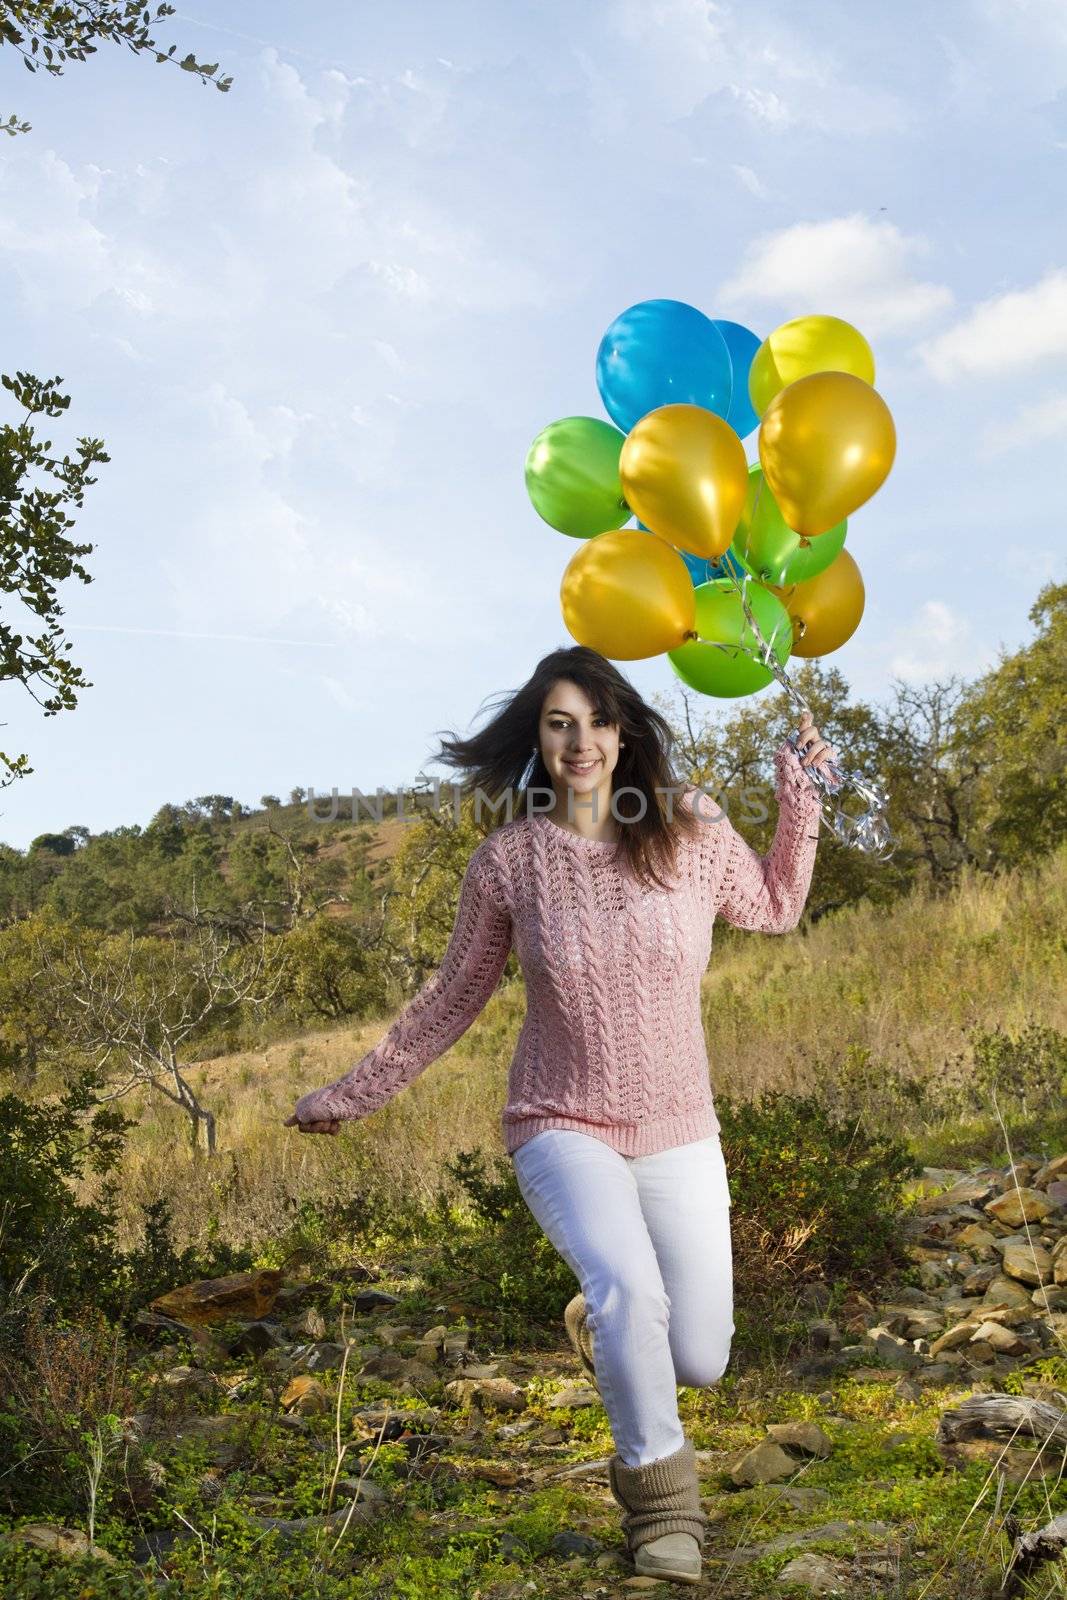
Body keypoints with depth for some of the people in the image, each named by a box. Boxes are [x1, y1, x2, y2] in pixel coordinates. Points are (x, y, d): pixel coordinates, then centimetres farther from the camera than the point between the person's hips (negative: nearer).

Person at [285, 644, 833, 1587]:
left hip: (679, 1137, 3)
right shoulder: (508, 861, -7)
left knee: (699, 1363, 5)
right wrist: (352, 1093, 11)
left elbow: (775, 909, 14)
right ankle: (658, 1485, -5)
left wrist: (799, 796, 0)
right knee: (630, 1287, -31)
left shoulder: (691, 829, -5)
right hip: (563, 1129, -2)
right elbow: (451, 1003, 7)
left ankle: (602, 1324, 41)